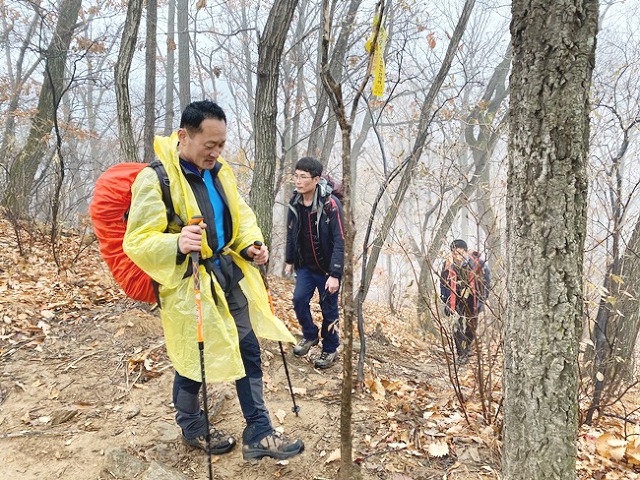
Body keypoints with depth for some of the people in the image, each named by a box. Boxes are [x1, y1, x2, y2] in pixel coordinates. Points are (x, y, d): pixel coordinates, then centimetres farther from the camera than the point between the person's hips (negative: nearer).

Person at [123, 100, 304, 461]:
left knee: (248, 350, 10)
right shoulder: (155, 179, -19)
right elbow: (136, 242, -20)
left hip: (229, 273, 7)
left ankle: (259, 434, 24)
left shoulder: (220, 170, 4)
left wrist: (250, 246, -2)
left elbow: (240, 214, 16)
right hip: (188, 281, -7)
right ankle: (193, 428, 37)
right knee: (193, 360, 9)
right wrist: (176, 244, -39)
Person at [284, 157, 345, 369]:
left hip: (327, 268, -5)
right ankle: (310, 335, 24)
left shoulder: (331, 204, -21)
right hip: (306, 266, 5)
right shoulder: (295, 202, -3)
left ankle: (330, 349, 26)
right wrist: (289, 261, 15)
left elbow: (339, 241, -22)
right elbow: (291, 234, 10)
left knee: (329, 309, 6)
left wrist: (335, 274, -24)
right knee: (299, 299, -3)